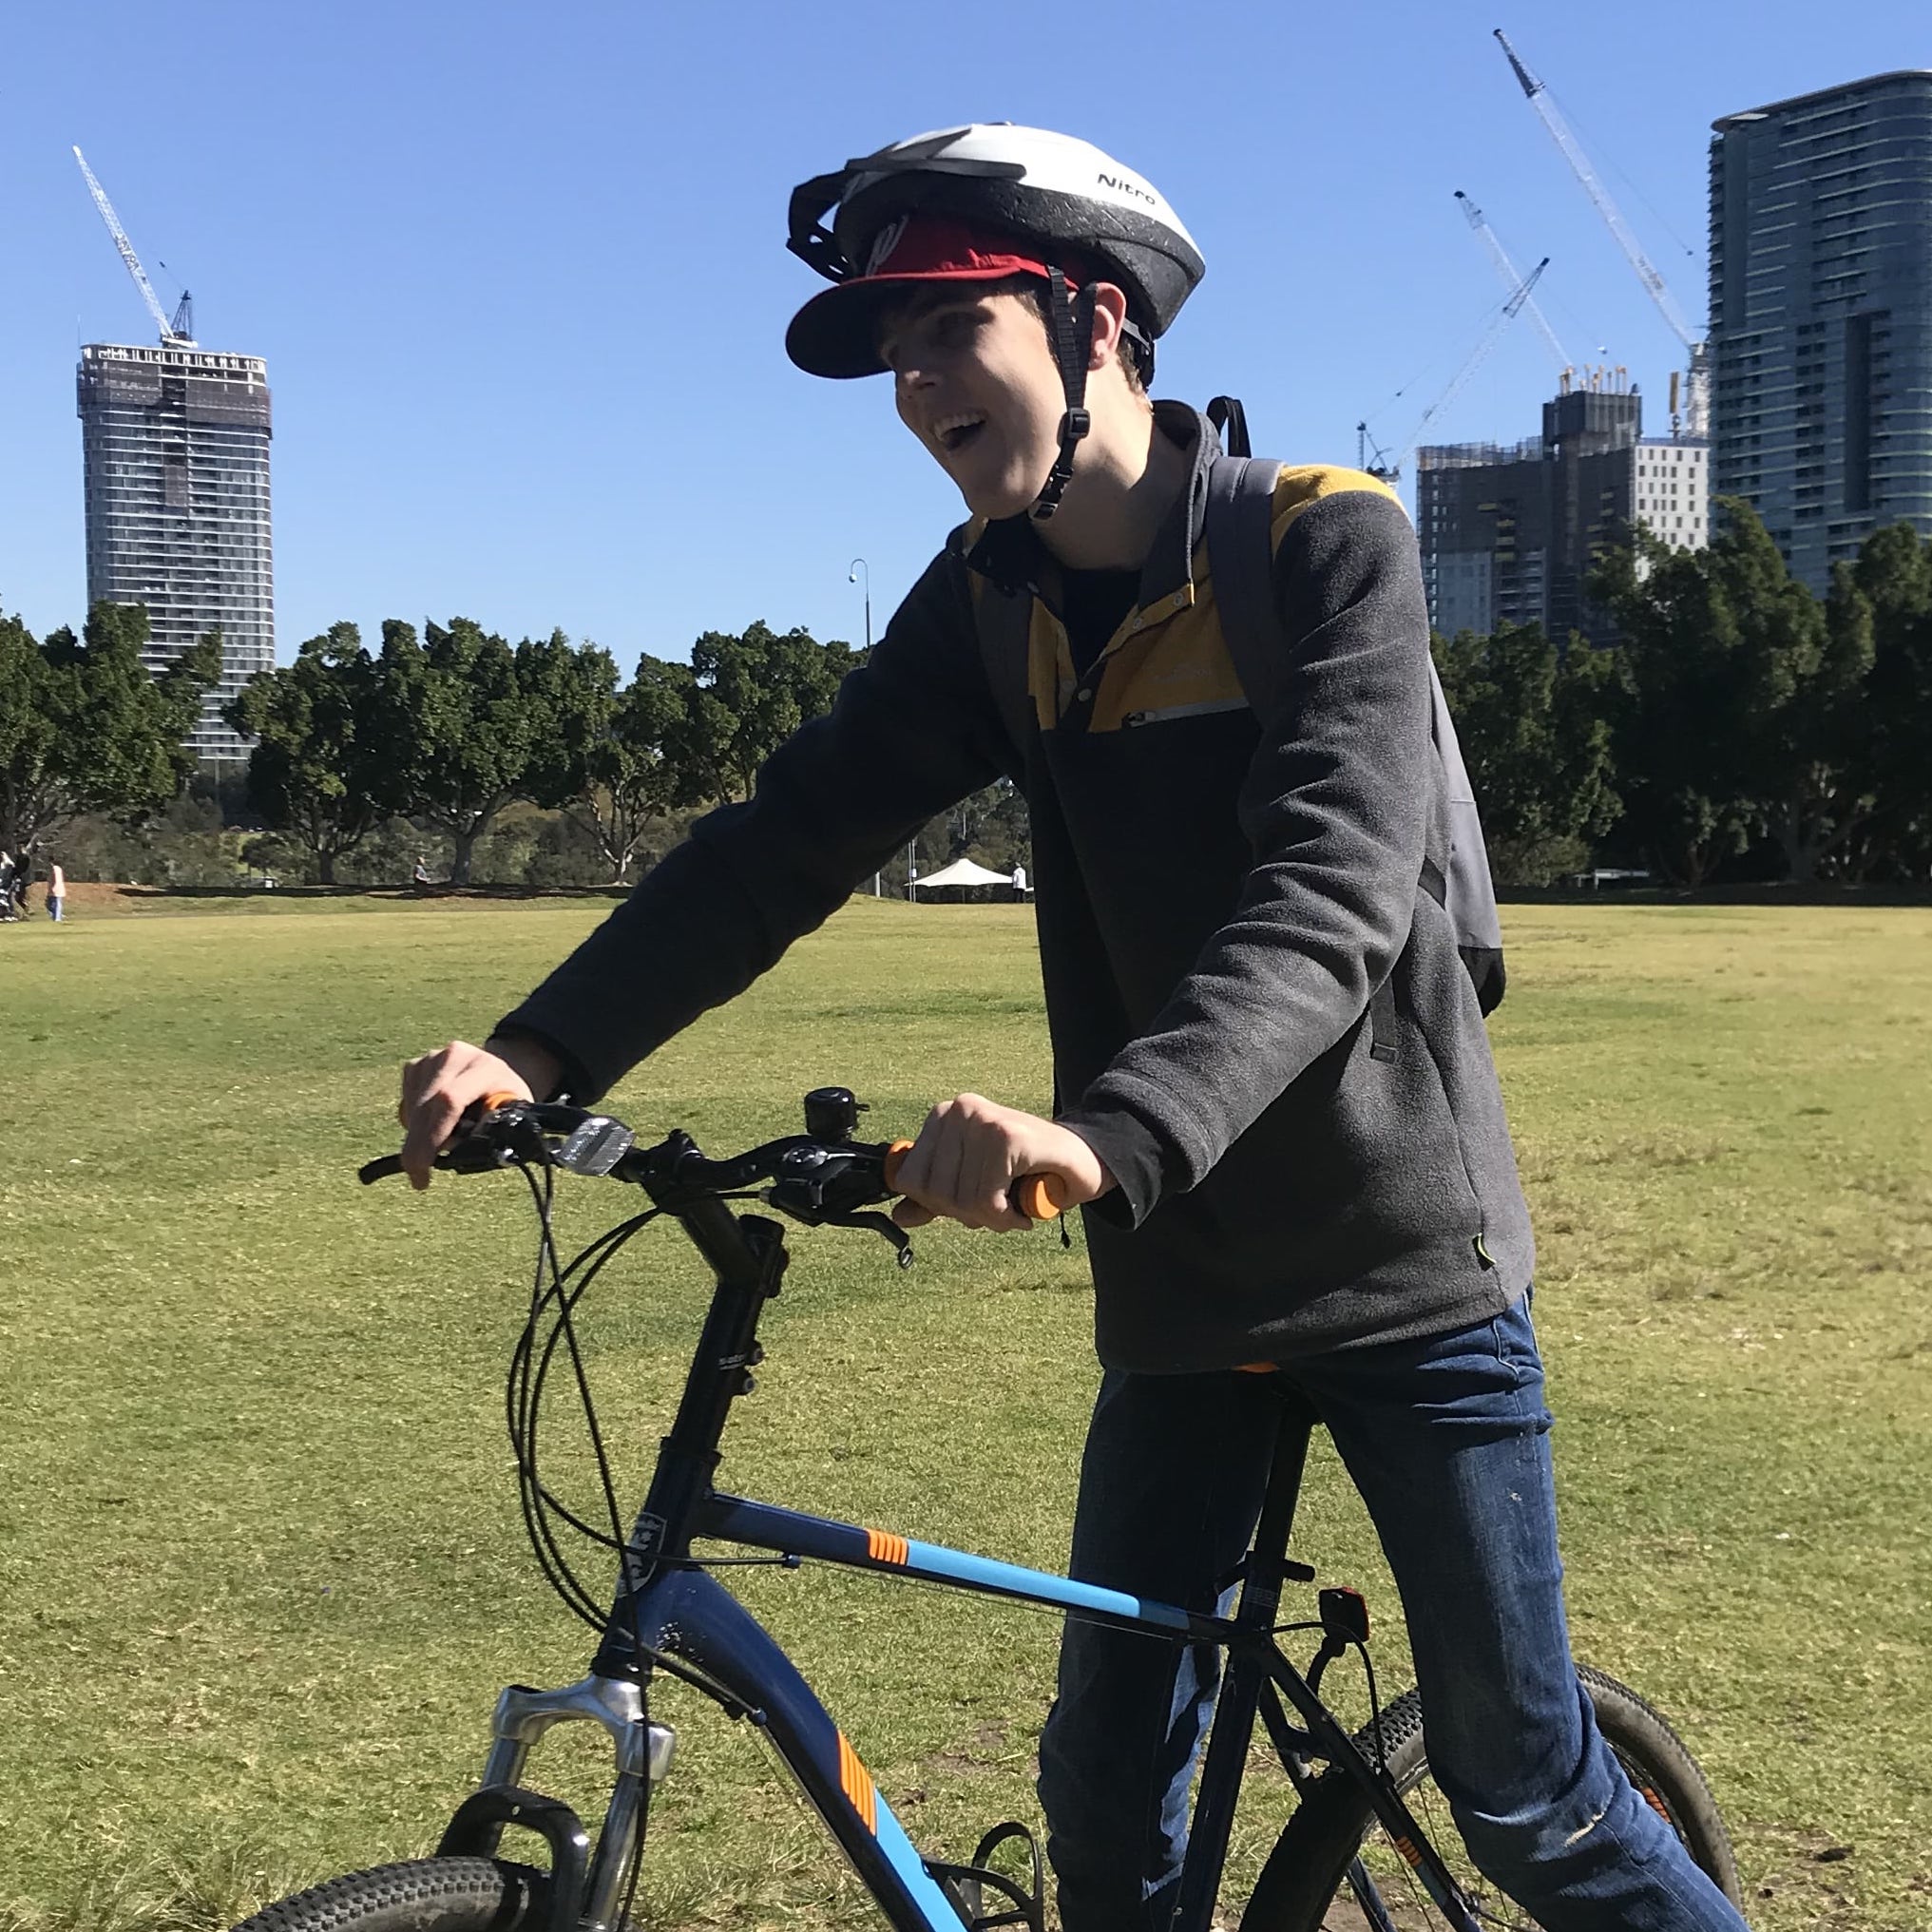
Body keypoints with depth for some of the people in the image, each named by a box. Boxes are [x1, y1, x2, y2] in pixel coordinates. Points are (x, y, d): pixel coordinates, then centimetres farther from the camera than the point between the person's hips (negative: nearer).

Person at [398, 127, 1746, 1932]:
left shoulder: (1329, 545, -15)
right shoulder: (991, 605, 2)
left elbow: (1330, 896, -28)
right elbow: (786, 837, -6)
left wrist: (1109, 1133, -45)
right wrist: (540, 1048, -20)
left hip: (1402, 1258, -4)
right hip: (1183, 1279, 5)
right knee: (1110, 1785, 8)